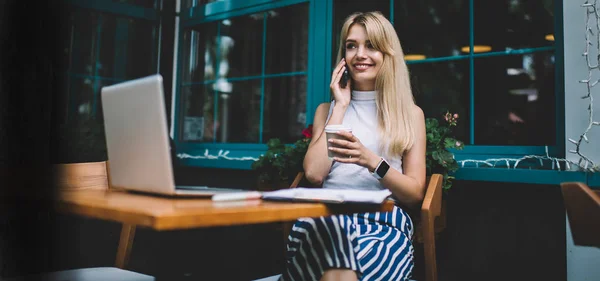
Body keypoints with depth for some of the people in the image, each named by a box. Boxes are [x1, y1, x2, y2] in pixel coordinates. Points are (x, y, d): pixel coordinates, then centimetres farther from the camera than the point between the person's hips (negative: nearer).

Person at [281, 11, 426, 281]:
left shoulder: (411, 114, 14)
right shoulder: (327, 109, 19)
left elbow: (415, 194, 6)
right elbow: (314, 173, 2)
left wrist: (371, 161, -12)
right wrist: (341, 107, 7)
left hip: (384, 221, -1)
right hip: (326, 216, 2)